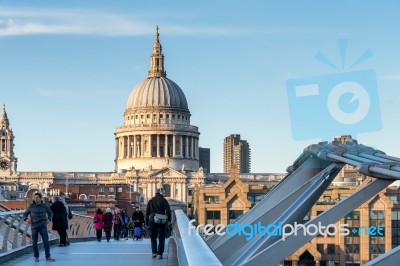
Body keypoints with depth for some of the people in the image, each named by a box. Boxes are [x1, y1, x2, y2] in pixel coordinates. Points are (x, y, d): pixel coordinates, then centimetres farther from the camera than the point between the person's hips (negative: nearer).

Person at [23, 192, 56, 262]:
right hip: (34, 227, 0)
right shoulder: (31, 206, 0)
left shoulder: (44, 206, 2)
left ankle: (48, 257, 4)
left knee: (46, 242, -4)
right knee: (34, 243, 5)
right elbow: (25, 214, 10)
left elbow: (50, 213, 18)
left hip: (43, 226, 0)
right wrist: (26, 219, -10)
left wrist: (49, 219, 0)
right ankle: (36, 257, 20)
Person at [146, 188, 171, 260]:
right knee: (161, 238, 2)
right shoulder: (163, 200, -2)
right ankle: (159, 254, -5)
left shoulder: (150, 201, 11)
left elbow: (147, 212, 10)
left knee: (153, 237, 18)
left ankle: (154, 252, 12)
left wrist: (147, 222, 13)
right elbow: (168, 211, -10)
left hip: (152, 221, 3)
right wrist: (169, 219, 1)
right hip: (162, 221, -3)